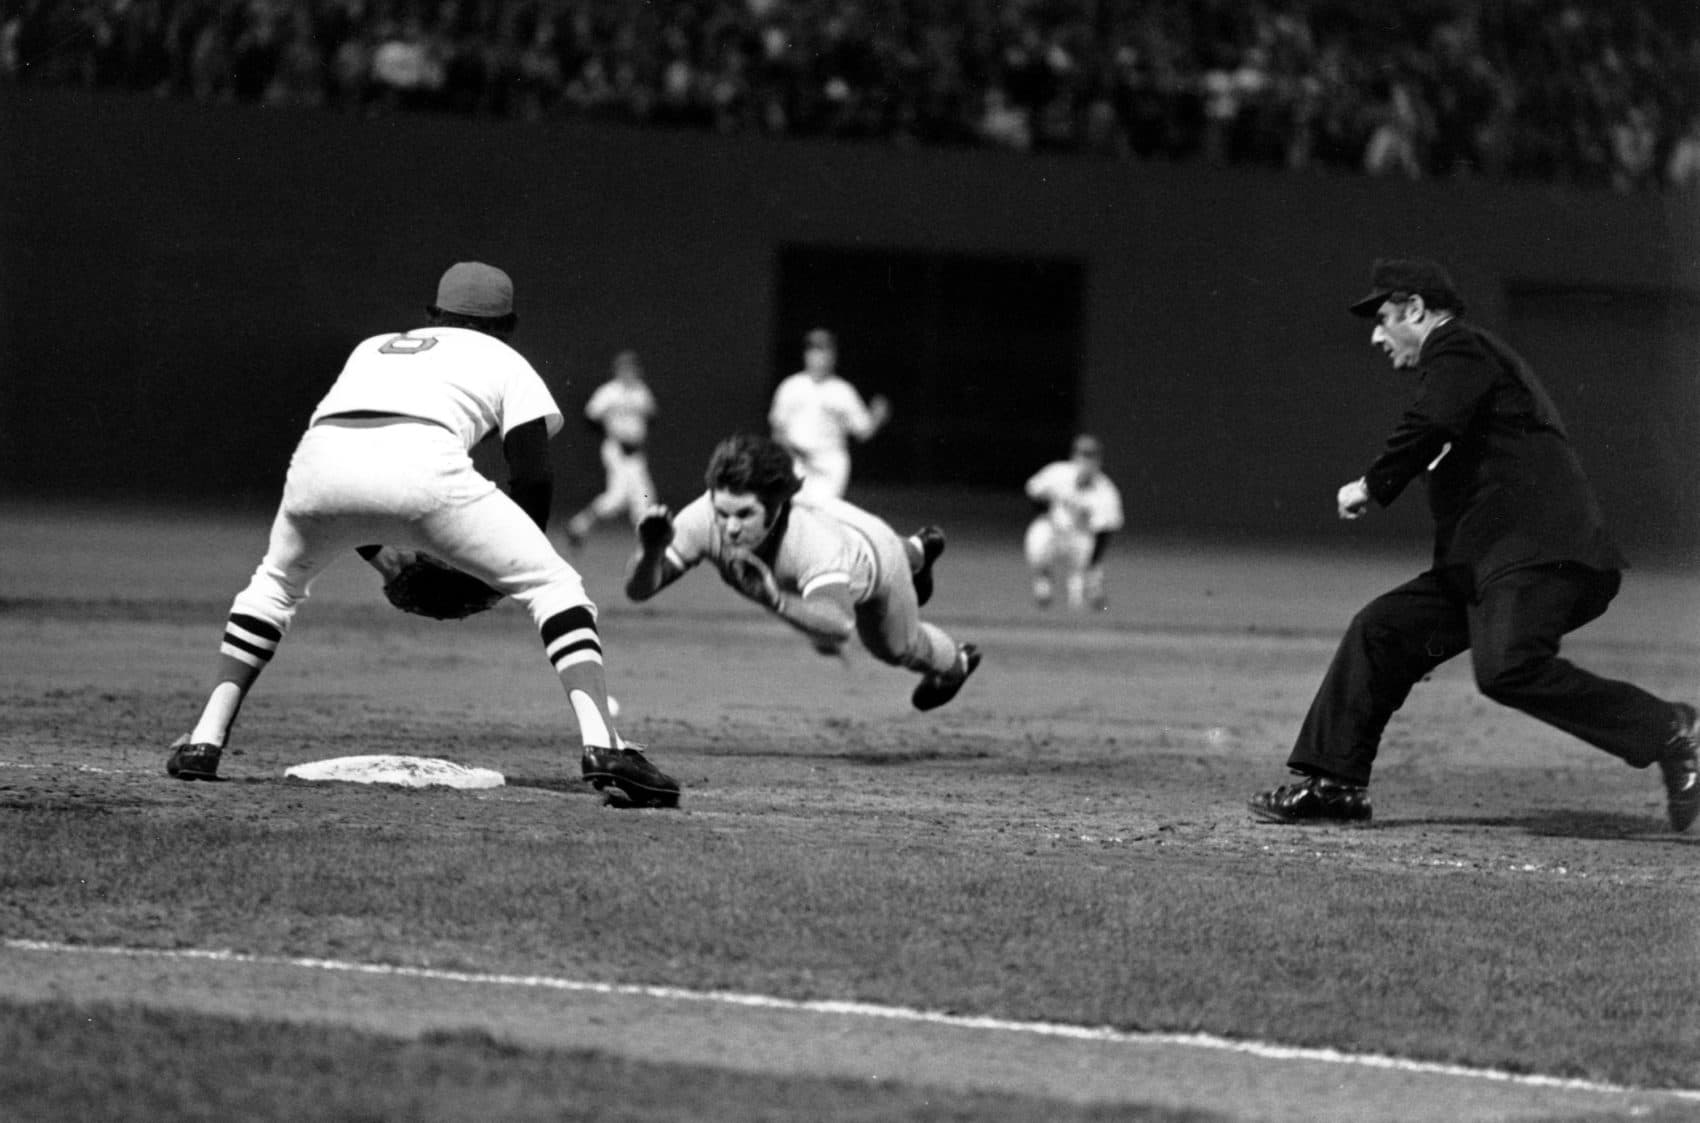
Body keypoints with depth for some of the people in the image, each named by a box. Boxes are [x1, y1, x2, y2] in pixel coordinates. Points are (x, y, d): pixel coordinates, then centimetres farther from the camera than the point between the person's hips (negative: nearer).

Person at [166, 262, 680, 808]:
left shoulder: (372, 349, 41)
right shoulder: (503, 360, 29)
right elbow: (534, 474, 14)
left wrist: (372, 549, 44)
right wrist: (513, 558, 29)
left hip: (319, 459, 4)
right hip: (424, 464, -4)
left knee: (275, 581, 34)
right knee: (554, 587, 8)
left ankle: (204, 742, 22)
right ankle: (602, 747, -12)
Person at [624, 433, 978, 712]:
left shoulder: (813, 542, -55)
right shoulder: (703, 519, -44)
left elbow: (839, 624, -70)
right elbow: (637, 589, -39)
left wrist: (776, 600, -86)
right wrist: (650, 553, -62)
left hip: (869, 549, -5)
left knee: (899, 649, 23)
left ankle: (957, 664, 62)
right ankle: (917, 552, 69)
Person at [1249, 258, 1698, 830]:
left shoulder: (1458, 349, -3)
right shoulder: (1466, 355, 29)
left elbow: (1429, 428, -21)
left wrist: (1373, 486, -8)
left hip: (1537, 556, -11)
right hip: (1482, 563, 11)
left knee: (1507, 666, -28)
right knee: (1380, 630, 9)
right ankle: (1333, 783, 15)